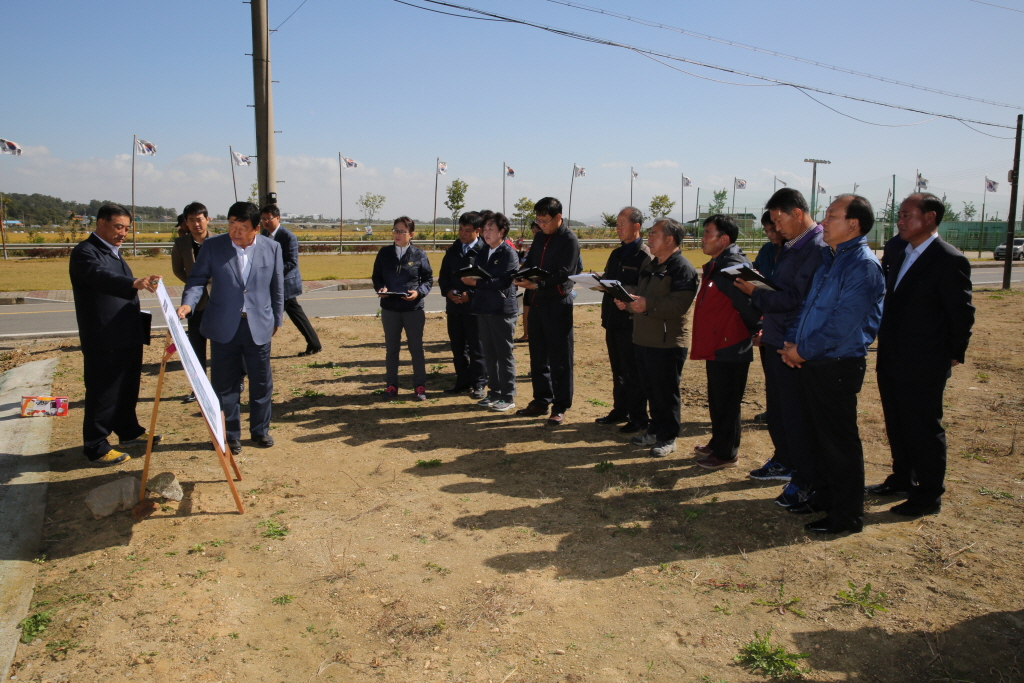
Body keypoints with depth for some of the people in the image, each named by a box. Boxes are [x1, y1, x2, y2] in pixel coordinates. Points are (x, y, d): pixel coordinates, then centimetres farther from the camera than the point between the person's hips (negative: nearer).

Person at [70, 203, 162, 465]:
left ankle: (129, 432, 35)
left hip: (128, 338, 9)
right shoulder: (85, 252, -12)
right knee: (102, 394, -1)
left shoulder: (114, 253, 17)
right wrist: (135, 283, -50)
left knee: (128, 389, 20)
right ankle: (96, 448, 9)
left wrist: (139, 323, 23)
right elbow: (101, 276, -34)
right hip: (104, 341, -9)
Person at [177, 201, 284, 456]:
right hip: (223, 327, 0)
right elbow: (198, 278, -2)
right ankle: (231, 435, 22)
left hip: (259, 327, 1)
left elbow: (277, 287, 7)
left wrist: (277, 319, 12)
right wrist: (188, 303, -20)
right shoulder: (213, 246, -3)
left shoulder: (272, 248, 0)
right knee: (225, 384, 7)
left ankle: (260, 430, 27)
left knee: (261, 383, 10)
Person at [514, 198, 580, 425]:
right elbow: (529, 264, 17)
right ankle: (541, 401, 24)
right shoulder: (540, 237, 14)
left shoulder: (569, 240, -9)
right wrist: (522, 278, -4)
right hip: (537, 302, 8)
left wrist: (537, 284, -26)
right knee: (538, 355, 13)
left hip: (558, 303, -7)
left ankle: (560, 407, 6)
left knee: (559, 358, -1)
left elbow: (563, 273, -18)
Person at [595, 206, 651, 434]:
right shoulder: (616, 253, 15)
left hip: (631, 321, -8)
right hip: (613, 319, 8)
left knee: (633, 372, 1)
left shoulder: (645, 255, -12)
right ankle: (620, 411, 28)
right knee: (618, 370, 16)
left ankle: (638, 418, 12)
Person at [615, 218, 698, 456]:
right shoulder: (648, 265, 17)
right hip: (642, 339, 8)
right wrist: (628, 303, 4)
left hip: (668, 342, -8)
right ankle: (655, 429, 28)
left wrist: (648, 305, -31)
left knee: (666, 392, 1)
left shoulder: (682, 268, -12)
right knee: (650, 389, 15)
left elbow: (679, 303, -25)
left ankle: (668, 437, 12)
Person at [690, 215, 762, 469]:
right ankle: (717, 444, 34)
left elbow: (748, 305, -20)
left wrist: (756, 330, -6)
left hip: (730, 350, -10)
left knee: (727, 402, 2)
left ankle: (727, 453, 14)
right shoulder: (715, 266, 12)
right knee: (716, 400, 20)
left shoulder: (733, 268, -21)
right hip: (716, 347, 10)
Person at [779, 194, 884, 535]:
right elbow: (809, 303, 16)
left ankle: (847, 514, 11)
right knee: (819, 433, 17)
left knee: (839, 440, 0)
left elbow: (843, 323, -21)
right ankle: (824, 495, 32)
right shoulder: (830, 258, 13)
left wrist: (804, 350, -14)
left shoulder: (863, 265, -16)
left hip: (838, 366, -9)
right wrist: (792, 341, 2)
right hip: (812, 362, 9)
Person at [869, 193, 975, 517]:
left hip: (924, 365, -8)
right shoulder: (897, 251, 7)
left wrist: (954, 354, -6)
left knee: (924, 428, 4)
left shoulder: (950, 261, -16)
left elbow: (962, 313, -11)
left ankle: (929, 495, 17)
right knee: (896, 425, 19)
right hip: (891, 361, 8)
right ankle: (902, 479, 36)